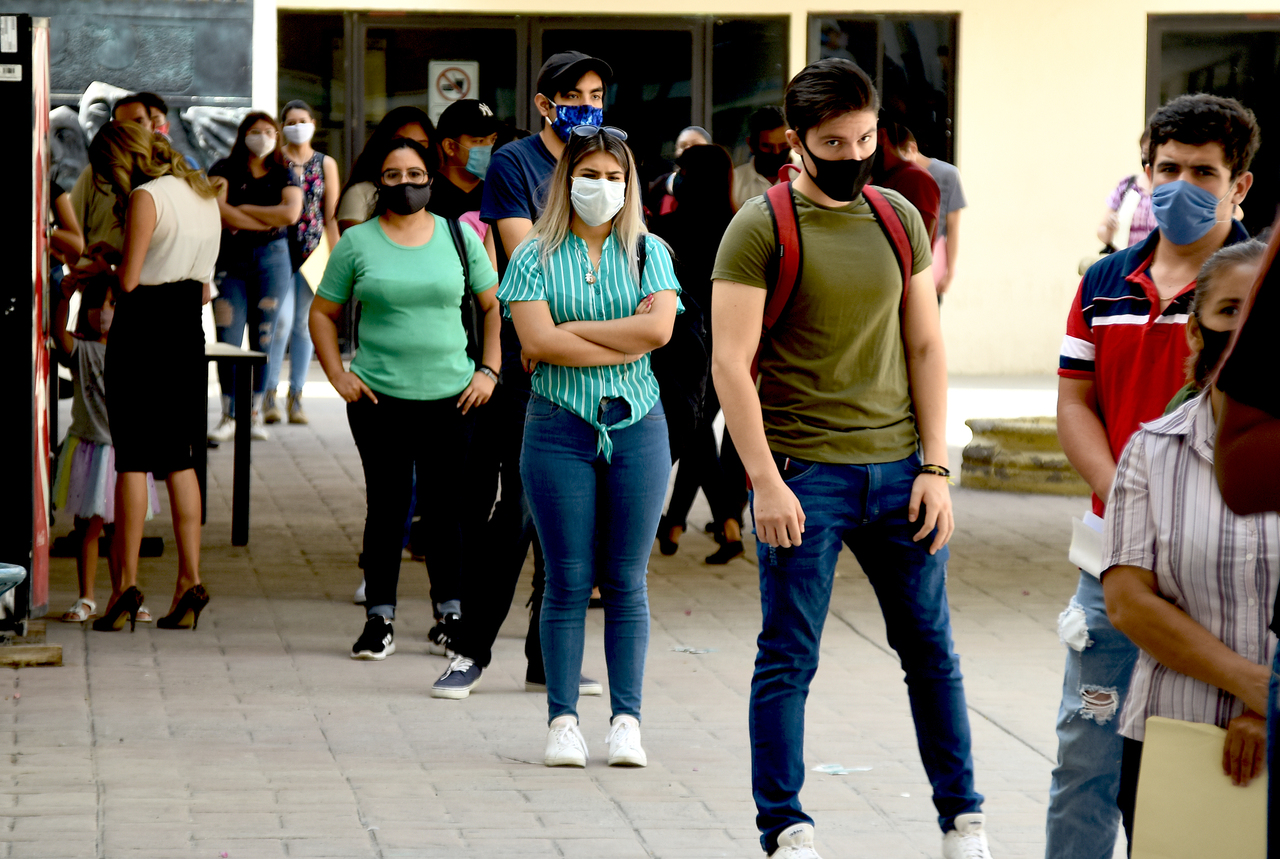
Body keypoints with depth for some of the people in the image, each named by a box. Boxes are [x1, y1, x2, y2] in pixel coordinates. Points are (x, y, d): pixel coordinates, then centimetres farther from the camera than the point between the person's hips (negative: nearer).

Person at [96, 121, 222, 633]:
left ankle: (126, 584, -4)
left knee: (132, 458, -3)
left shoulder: (147, 196, -11)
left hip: (142, 326, -7)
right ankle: (189, 581, 5)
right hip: (187, 333, 7)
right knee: (180, 460, 9)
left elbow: (128, 280, -13)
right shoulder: (204, 196, 13)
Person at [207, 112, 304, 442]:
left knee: (263, 338, 1)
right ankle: (229, 416, -2)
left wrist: (243, 209, -6)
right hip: (231, 259, -1)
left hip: (272, 258, 1)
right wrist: (267, 221, -9)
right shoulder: (225, 169, 5)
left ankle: (256, 413, 10)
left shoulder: (285, 174, 9)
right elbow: (217, 210, -12)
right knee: (227, 340, -7)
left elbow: (291, 213, -9)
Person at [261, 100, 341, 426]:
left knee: (304, 323, 5)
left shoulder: (325, 164, 10)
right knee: (282, 318, -14)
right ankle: (269, 393, -8)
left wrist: (335, 258, 4)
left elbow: (331, 215, 8)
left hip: (312, 249, 2)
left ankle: (296, 398, 10)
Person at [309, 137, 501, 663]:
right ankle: (379, 621, 7)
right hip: (379, 397, -1)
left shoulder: (458, 236, 8)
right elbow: (323, 313, 11)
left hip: (451, 396, 1)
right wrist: (337, 375, 0)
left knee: (448, 506, 3)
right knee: (387, 505, 0)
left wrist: (489, 370, 4)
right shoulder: (357, 242, 5)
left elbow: (495, 306, 13)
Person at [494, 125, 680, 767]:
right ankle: (562, 721, 5)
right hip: (560, 426, -1)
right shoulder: (536, 257, 3)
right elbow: (538, 339, -11)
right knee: (567, 581, -1)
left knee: (626, 582, 3)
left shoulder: (648, 252, 8)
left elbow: (658, 328, -9)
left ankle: (626, 720, 8)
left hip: (635, 425, 1)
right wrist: (623, 340, -10)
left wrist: (570, 330, -8)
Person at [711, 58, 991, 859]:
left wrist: (935, 466, 4)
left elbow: (925, 347, 11)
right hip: (803, 476, -4)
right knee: (789, 658, 0)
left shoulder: (900, 219, 9)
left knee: (931, 647, 10)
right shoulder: (761, 228, -5)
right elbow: (731, 362, -9)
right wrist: (765, 482, -15)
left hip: (899, 470, 4)